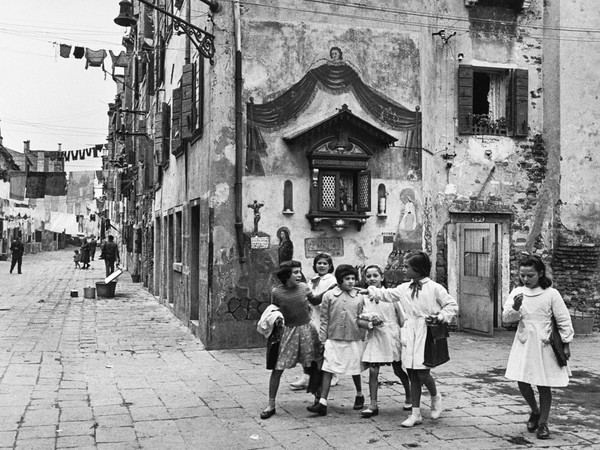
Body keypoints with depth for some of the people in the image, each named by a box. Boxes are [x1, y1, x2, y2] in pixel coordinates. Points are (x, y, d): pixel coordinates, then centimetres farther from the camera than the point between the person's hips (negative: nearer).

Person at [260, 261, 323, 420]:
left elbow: (315, 301, 16)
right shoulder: (277, 292, -7)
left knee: (313, 366, 5)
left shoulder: (304, 287, -2)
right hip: (288, 331, -2)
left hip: (307, 329, 2)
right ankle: (271, 404, 7)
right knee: (277, 368, -4)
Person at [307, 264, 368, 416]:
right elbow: (324, 320, 3)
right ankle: (322, 403, -5)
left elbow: (359, 320, 9)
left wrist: (369, 323, -11)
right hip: (333, 340, -1)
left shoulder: (358, 297, 3)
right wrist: (322, 340, 0)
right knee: (327, 370, -6)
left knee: (355, 370, 12)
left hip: (353, 340, 1)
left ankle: (359, 395, 36)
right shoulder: (329, 296, 0)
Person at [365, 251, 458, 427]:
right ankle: (416, 414, 14)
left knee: (422, 373, -9)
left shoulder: (434, 288, -5)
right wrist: (368, 290, 14)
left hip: (427, 334, -5)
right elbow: (386, 294, 20)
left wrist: (440, 316, -14)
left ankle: (435, 397, 24)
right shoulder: (404, 288, 10)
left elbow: (452, 305, -1)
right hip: (410, 334, 5)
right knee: (413, 375, 6)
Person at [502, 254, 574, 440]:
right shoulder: (517, 293, 0)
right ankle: (535, 411, 29)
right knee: (522, 382, 1)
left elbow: (564, 320, -2)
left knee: (544, 385, 4)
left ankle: (543, 422, 20)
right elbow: (506, 317, -8)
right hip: (524, 344, 2)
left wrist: (566, 344, -2)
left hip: (544, 345, -2)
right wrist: (515, 307, -28)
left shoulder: (551, 294, -7)